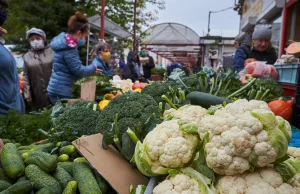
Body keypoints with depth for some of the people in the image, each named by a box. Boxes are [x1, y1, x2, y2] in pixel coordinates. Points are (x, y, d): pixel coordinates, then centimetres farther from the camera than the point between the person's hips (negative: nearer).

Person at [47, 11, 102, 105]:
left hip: (57, 89, 10)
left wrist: (91, 70, 18)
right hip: (61, 91, -10)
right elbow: (78, 70, -17)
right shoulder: (69, 48, -19)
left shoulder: (65, 43, 12)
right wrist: (93, 68, -1)